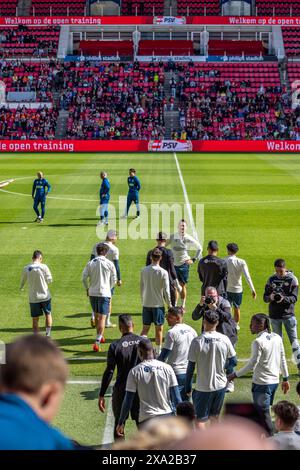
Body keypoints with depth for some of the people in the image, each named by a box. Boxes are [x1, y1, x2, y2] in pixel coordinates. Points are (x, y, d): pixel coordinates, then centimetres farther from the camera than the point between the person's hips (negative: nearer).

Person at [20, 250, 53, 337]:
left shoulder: (26, 268, -5)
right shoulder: (44, 267, -11)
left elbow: (23, 280, 10)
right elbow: (49, 280, -6)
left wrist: (21, 288, 31)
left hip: (33, 298, 1)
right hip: (45, 296, -1)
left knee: (35, 319, 10)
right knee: (48, 314, 19)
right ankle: (48, 333, 12)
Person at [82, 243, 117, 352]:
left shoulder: (90, 263, 0)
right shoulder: (109, 264, -4)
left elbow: (84, 278, 0)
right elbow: (114, 280, 2)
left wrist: (87, 289, 15)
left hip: (92, 293, 3)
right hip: (104, 293, -3)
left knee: (97, 315, 21)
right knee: (102, 318, -4)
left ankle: (100, 336, 36)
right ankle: (97, 342, -15)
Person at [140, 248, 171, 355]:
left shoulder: (144, 271, -1)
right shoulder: (163, 272, -12)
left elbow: (141, 288, 7)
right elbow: (166, 291, -9)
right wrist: (169, 305, 2)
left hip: (146, 304, 3)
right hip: (158, 304, -3)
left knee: (145, 328, 11)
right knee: (159, 329, 8)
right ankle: (158, 352, 14)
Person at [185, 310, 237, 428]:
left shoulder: (197, 341, -15)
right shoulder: (224, 339, -7)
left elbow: (191, 367, -10)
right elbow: (233, 362, 2)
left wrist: (188, 388, 0)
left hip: (203, 387, -4)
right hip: (221, 385, 4)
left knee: (200, 419, 6)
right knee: (214, 416, 20)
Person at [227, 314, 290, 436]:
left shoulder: (258, 342, -19)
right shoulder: (277, 338, 3)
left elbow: (252, 365, -20)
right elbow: (283, 360, 9)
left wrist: (235, 375, -10)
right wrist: (285, 378, 17)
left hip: (262, 383, -8)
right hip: (275, 381, 8)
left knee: (264, 412, 1)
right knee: (265, 410, 20)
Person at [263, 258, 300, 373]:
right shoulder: (271, 279, 2)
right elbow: (265, 297, 3)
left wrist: (284, 298, -30)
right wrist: (270, 297, -21)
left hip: (288, 314, -3)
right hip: (274, 316, 3)